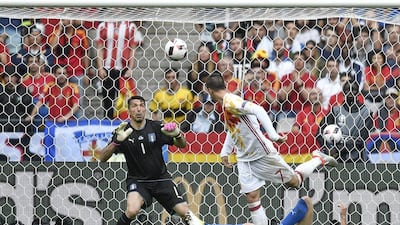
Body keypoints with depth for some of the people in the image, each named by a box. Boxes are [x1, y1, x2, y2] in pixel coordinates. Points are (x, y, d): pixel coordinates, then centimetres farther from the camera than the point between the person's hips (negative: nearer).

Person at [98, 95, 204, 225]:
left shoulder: (156, 127, -5)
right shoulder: (123, 132, -9)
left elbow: (182, 145, 0)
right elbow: (102, 158, -15)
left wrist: (177, 135, -25)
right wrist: (117, 141, -33)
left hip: (161, 179, 2)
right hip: (137, 180, -2)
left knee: (184, 212, -7)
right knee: (132, 211, -30)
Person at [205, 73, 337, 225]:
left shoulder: (230, 101, -21)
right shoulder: (226, 104, 10)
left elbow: (258, 110, -33)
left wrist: (273, 135, -38)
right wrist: (225, 151, 27)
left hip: (262, 154, -9)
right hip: (244, 159, 9)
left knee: (293, 181, 6)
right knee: (252, 197, 0)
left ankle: (318, 159, 28)